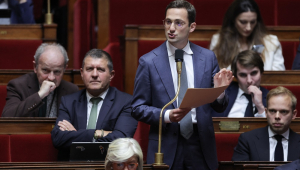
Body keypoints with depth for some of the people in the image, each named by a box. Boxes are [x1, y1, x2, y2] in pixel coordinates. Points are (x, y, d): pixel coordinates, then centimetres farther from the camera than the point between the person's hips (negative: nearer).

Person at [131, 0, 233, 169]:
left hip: (201, 146, 2)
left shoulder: (208, 57, 5)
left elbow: (219, 108, 9)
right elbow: (138, 108, 1)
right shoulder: (148, 61, -1)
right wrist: (166, 116, -15)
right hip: (166, 147, -2)